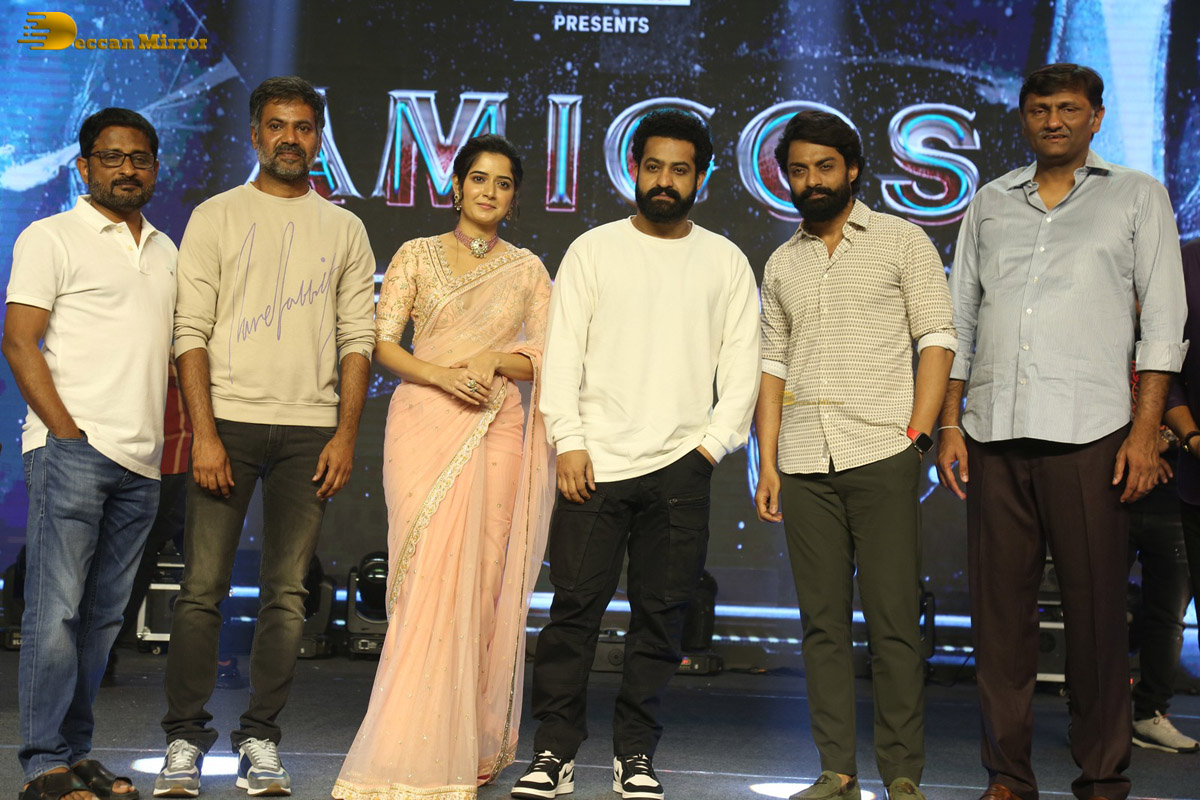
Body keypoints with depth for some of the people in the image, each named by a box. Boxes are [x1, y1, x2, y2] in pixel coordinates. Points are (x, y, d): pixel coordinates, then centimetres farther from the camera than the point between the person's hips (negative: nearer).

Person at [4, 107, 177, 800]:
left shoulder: (165, 251, 20)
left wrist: (167, 439, 12)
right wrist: (69, 434, -12)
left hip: (141, 462, 6)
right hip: (73, 449, -6)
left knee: (103, 615, 8)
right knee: (57, 608, -7)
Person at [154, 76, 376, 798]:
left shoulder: (343, 229, 13)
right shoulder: (216, 217, 7)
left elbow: (358, 339, 8)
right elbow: (193, 332, 0)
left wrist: (345, 435, -2)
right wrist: (204, 433, -9)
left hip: (310, 427, 2)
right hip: (228, 420, -1)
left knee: (287, 592, 2)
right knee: (203, 587, -3)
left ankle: (261, 740, 10)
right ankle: (186, 739, 7)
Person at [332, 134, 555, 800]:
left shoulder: (527, 269, 13)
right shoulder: (416, 256, 9)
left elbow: (548, 357, 9)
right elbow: (382, 343, 2)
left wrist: (496, 359, -11)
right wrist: (442, 375, -14)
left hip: (495, 430, 2)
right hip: (424, 425, -1)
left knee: (484, 579, 1)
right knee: (428, 579, -8)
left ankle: (475, 744, 15)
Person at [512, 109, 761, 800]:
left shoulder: (726, 262, 12)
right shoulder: (594, 250, 9)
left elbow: (742, 366, 10)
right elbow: (562, 353, 5)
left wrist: (712, 444, -1)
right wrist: (568, 443, -4)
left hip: (680, 465, 1)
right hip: (595, 461, -1)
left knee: (661, 615, 3)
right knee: (575, 607, -3)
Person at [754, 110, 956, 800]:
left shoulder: (903, 241, 6)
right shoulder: (782, 264, 18)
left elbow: (938, 339, 1)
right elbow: (774, 364, 17)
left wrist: (916, 437, -10)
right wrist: (766, 464, 9)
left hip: (881, 457, -4)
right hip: (804, 465, 4)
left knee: (894, 620, -4)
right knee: (823, 622, 5)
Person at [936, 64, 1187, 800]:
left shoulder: (1136, 195, 11)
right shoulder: (990, 203, 18)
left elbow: (1163, 318, 4)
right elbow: (959, 319, 17)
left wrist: (1146, 429, -6)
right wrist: (950, 424, 7)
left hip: (1089, 434, -3)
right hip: (995, 434, 3)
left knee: (1097, 609, -1)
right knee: (1000, 608, 4)